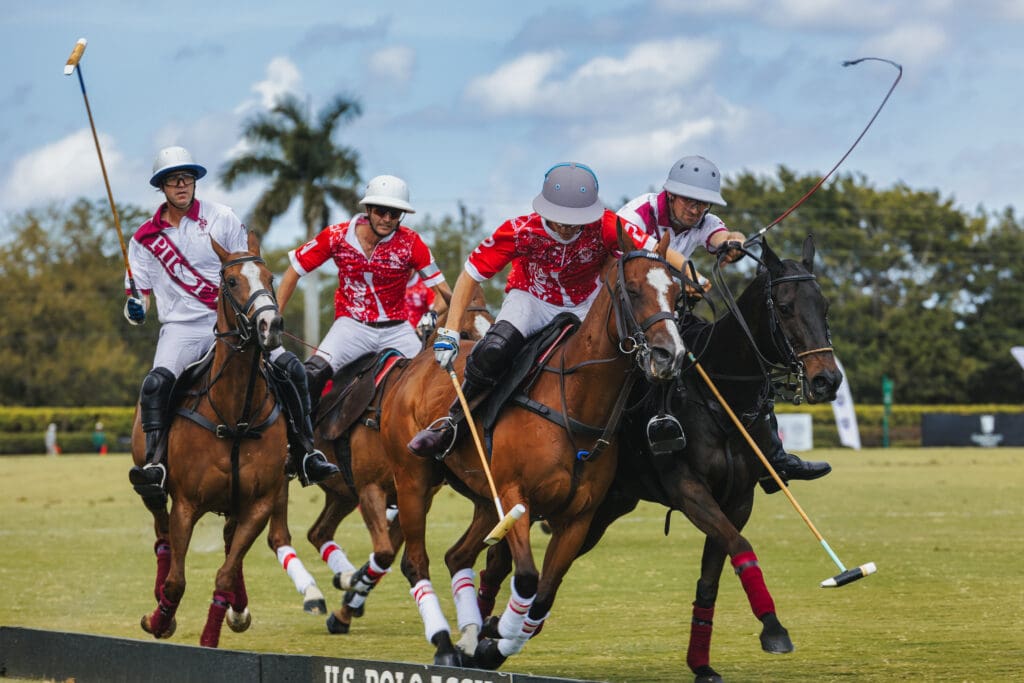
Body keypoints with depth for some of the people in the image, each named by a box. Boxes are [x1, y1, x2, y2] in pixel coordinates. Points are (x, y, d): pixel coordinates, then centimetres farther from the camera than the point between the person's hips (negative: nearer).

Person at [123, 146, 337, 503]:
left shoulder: (221, 218, 5)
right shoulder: (145, 239, 7)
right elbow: (139, 292, 10)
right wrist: (135, 308, -13)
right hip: (181, 329, -1)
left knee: (289, 366, -15)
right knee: (156, 382, -30)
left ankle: (303, 452, -6)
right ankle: (155, 464, -32)